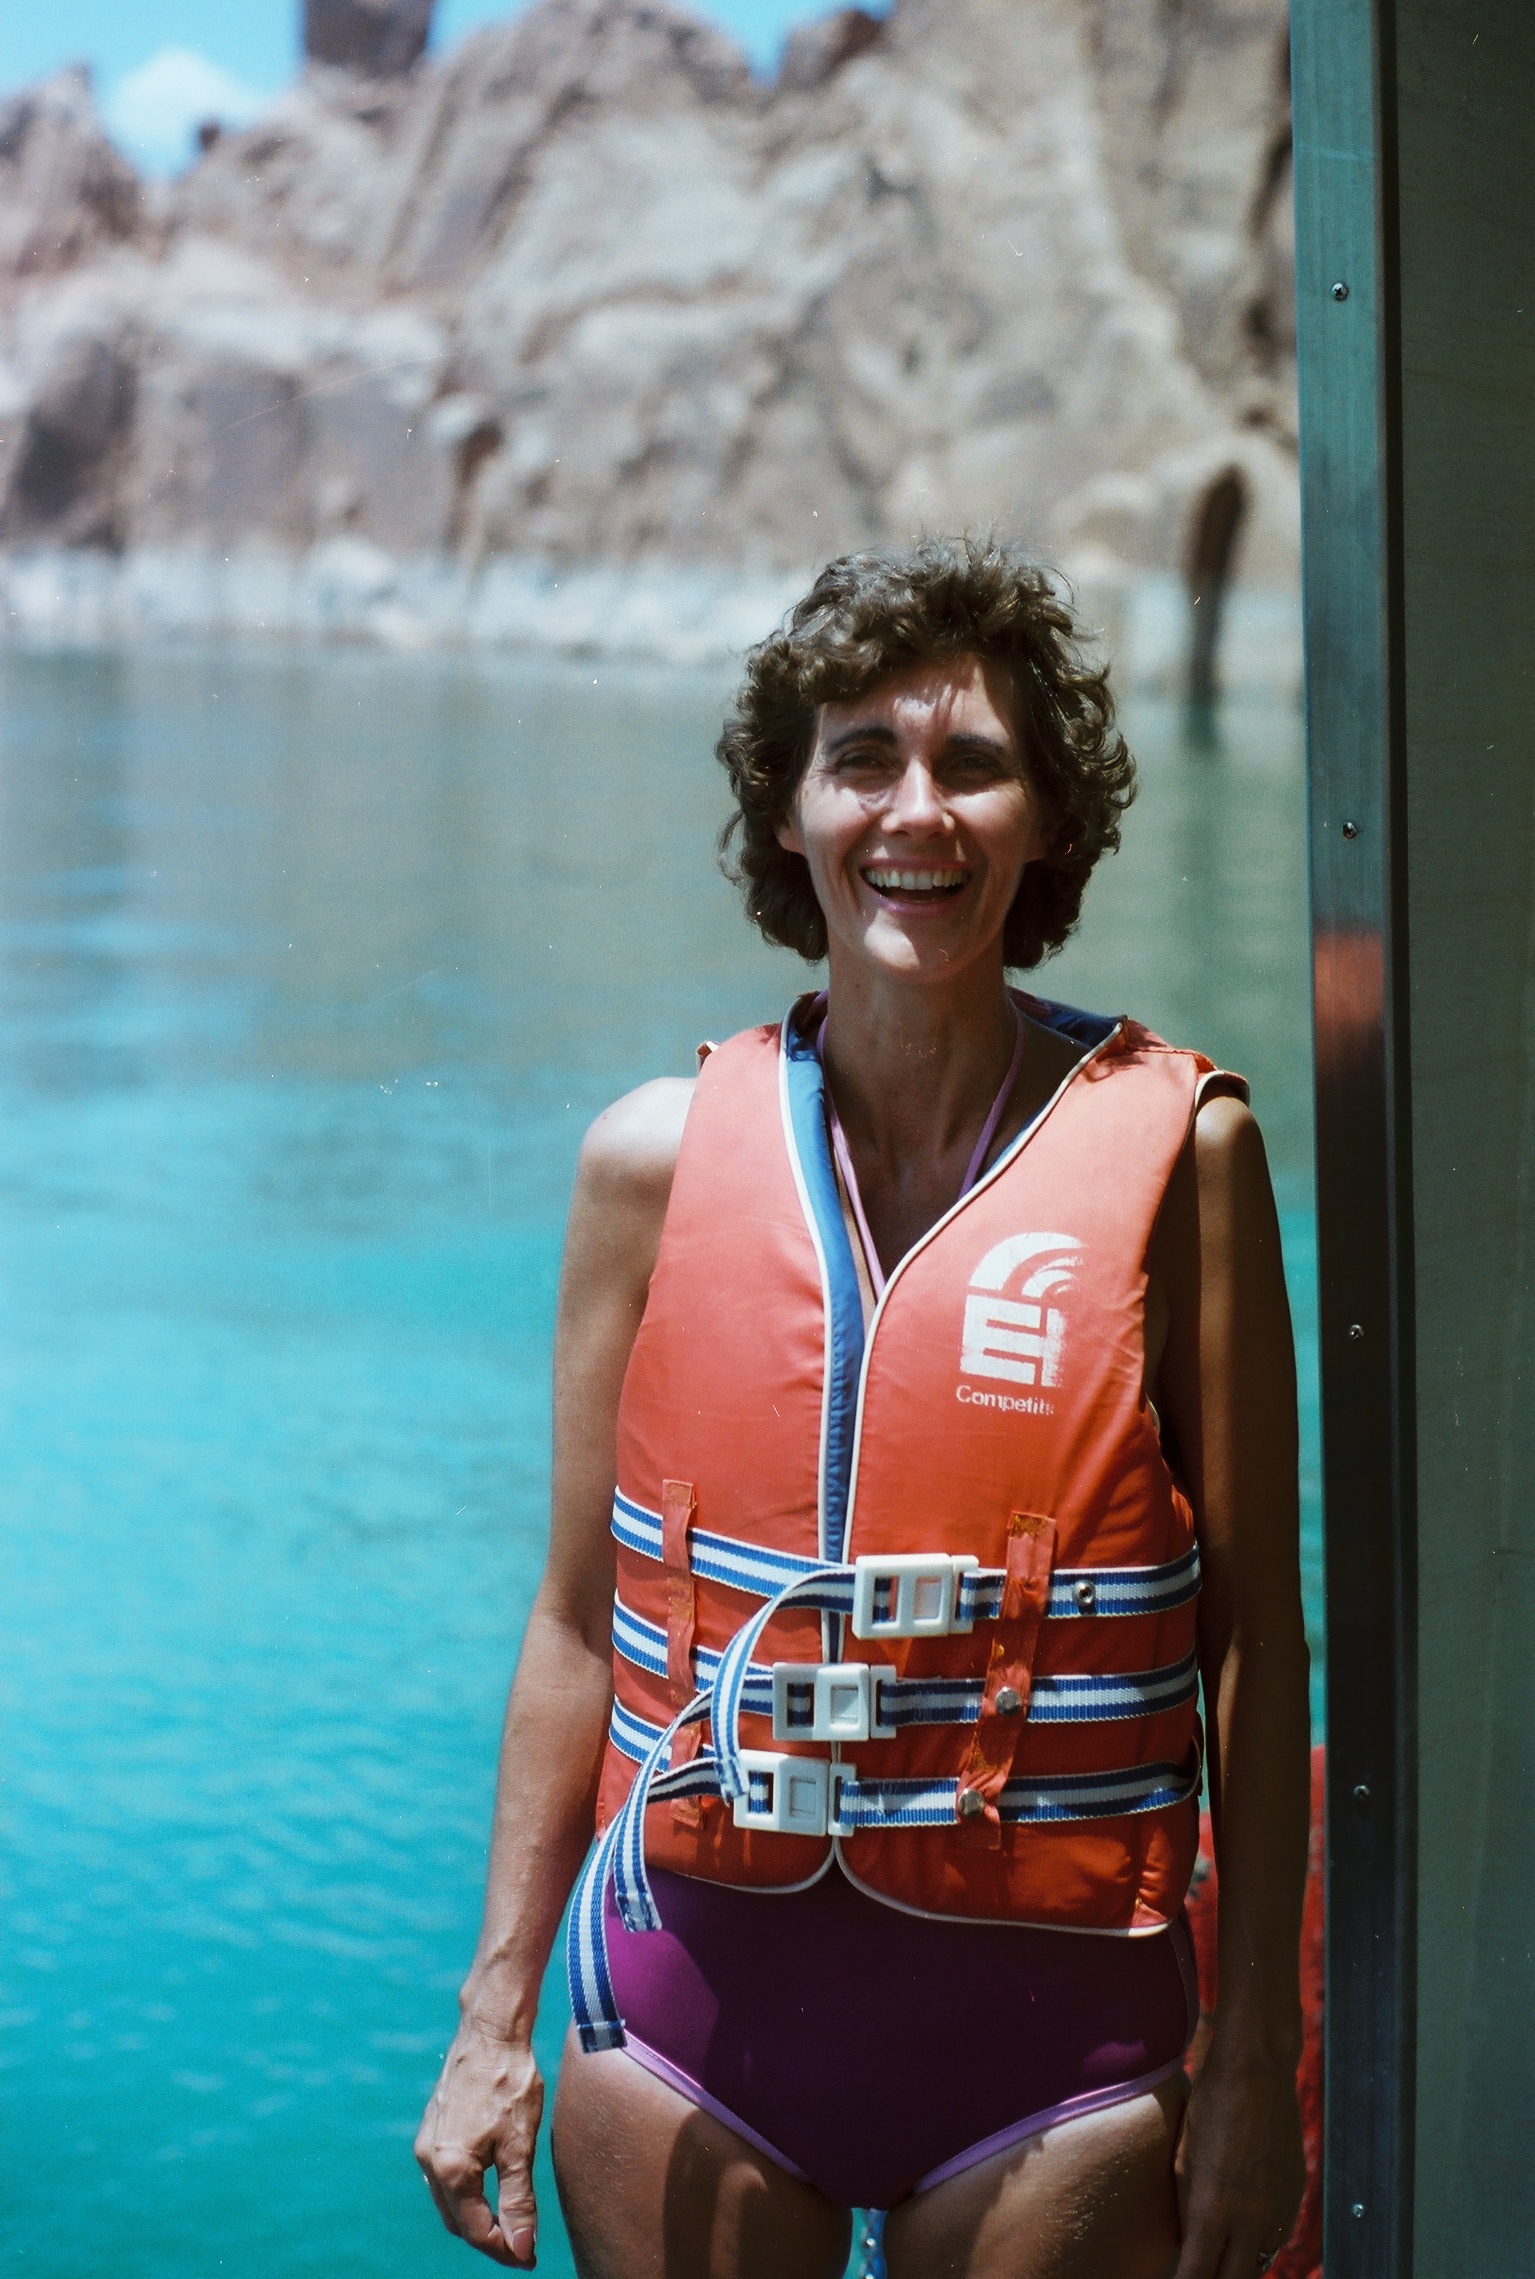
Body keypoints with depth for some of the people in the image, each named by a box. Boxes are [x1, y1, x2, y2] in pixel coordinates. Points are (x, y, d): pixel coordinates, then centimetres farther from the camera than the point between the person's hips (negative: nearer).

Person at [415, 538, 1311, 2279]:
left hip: (1046, 2017, -1)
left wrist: (1255, 2062, -4)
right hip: (691, 2002, 2)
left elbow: (1252, 1635, -3)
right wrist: (495, 2017, 5)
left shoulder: (1173, 1146, -6)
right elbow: (578, 1620, 4)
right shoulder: (658, 1157, -1)